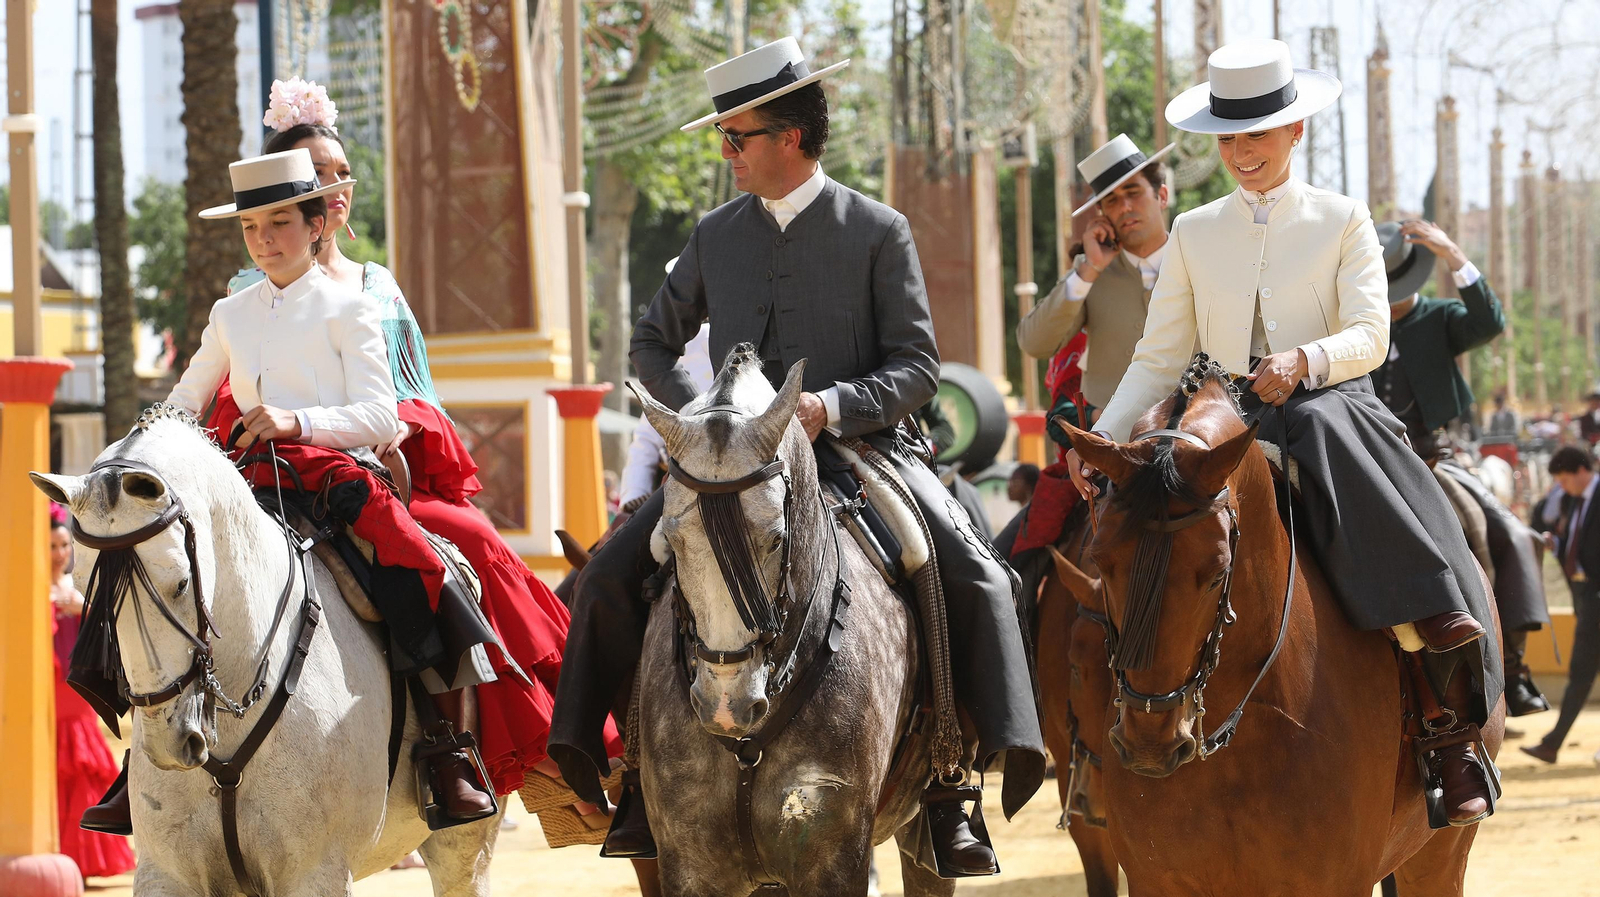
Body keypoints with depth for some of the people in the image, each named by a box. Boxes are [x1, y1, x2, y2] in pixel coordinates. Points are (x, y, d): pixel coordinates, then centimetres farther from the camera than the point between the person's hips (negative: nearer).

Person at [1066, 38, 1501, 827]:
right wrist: (1103, 436, -3)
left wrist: (1304, 360, -24)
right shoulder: (1194, 235, 15)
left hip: (1332, 403, -2)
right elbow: (1158, 360, 12)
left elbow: (1369, 336, -3)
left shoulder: (1343, 221, 8)